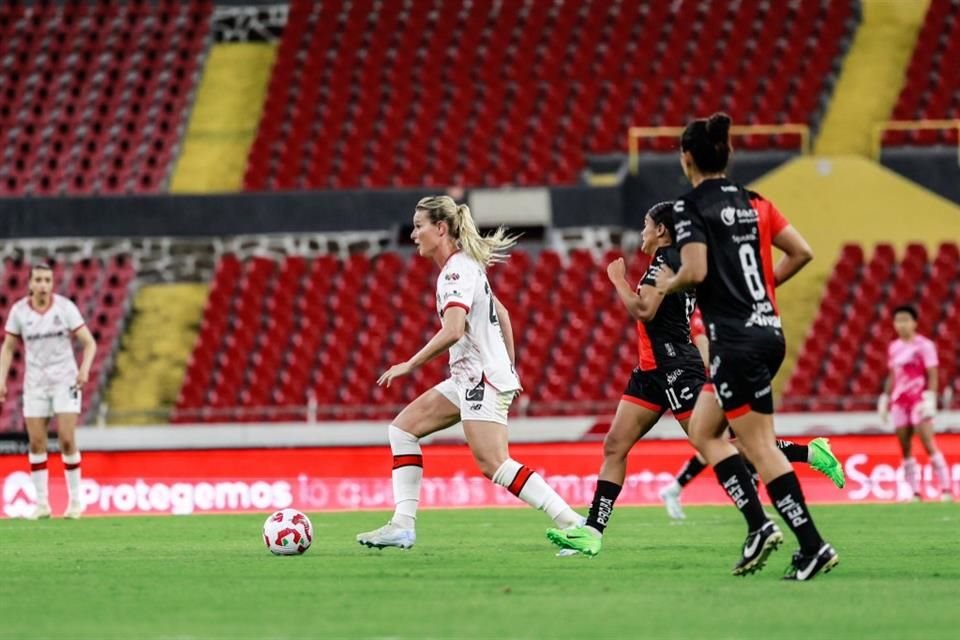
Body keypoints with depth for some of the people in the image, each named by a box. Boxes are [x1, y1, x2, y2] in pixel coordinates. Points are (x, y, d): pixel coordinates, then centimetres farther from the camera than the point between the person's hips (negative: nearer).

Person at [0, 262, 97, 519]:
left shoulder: (65, 307, -10)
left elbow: (89, 343, -8)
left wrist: (85, 369, -26)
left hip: (65, 381, -2)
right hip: (35, 382, 2)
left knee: (67, 440, -10)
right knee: (36, 443, -1)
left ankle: (75, 500, 2)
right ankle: (42, 503, 7)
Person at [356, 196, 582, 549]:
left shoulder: (457, 271, -16)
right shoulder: (465, 265, 14)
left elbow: (453, 330, -27)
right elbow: (501, 313, 23)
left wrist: (410, 365, -18)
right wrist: (509, 367, 26)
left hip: (482, 378, -11)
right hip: (468, 378, 11)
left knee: (494, 465, -15)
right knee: (402, 429, 9)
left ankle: (572, 523, -16)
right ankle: (402, 526, 5)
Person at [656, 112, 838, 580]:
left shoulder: (690, 208, -8)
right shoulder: (753, 203, 12)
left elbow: (695, 271, -19)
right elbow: (801, 253, 9)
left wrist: (669, 284, 1)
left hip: (736, 342, -8)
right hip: (768, 330, 8)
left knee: (760, 448, -5)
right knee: (702, 432, 17)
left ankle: (812, 546, -10)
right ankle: (758, 524, 6)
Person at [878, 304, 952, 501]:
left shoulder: (924, 345, -5)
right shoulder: (893, 348, 14)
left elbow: (932, 376, -7)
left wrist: (930, 398, -16)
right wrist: (886, 398, 18)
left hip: (918, 400, -6)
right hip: (899, 401, 6)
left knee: (929, 445, -13)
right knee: (905, 448, 3)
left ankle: (946, 489, -12)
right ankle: (914, 492, 8)